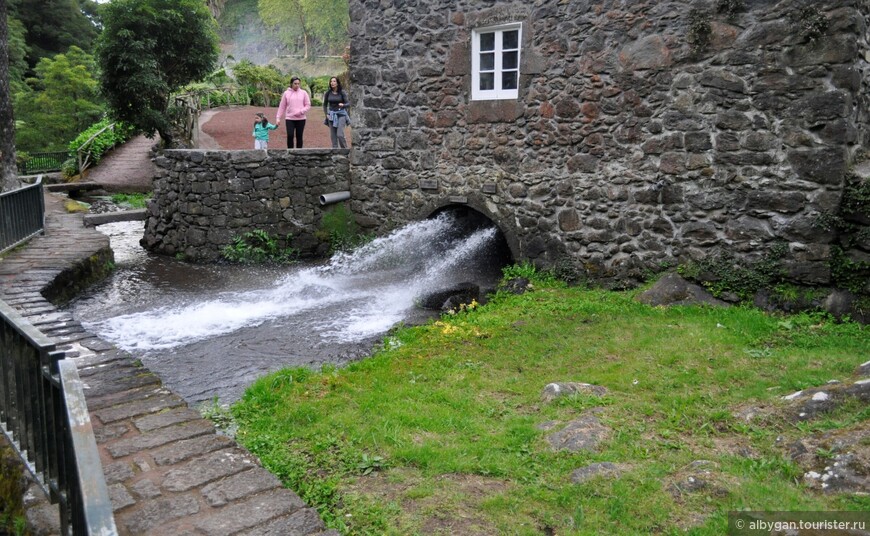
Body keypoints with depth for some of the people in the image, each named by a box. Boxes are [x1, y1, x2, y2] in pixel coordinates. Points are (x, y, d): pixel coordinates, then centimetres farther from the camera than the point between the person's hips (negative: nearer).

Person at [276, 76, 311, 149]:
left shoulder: (303, 93, 4)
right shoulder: (286, 93, 4)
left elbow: (308, 105, 4)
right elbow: (282, 107, 6)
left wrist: (301, 111, -13)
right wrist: (278, 118, 1)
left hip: (301, 119, 1)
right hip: (289, 119, -1)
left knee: (299, 137, 6)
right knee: (290, 136, -10)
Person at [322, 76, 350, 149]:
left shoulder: (342, 92, -5)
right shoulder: (328, 93, 1)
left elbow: (348, 104, -7)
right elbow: (325, 105, 12)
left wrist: (343, 105, -28)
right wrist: (326, 114, -1)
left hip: (341, 115, -3)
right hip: (331, 115, 3)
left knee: (340, 135, -14)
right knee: (333, 136, 2)